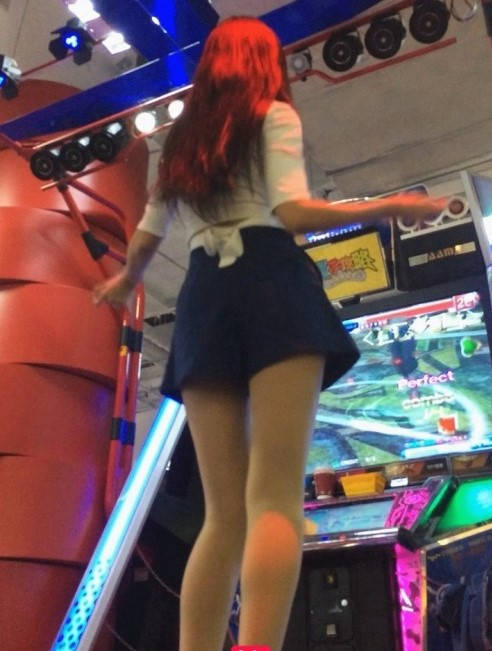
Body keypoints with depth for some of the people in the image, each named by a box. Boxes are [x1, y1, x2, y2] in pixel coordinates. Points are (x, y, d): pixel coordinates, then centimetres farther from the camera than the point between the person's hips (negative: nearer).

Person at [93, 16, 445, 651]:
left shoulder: (180, 141, 26)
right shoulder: (274, 116, 12)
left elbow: (144, 242, 26)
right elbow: (293, 212, -5)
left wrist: (123, 283, 48)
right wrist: (389, 207, 5)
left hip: (203, 303, 5)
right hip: (271, 287, -4)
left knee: (225, 512, 2)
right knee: (275, 499, -14)